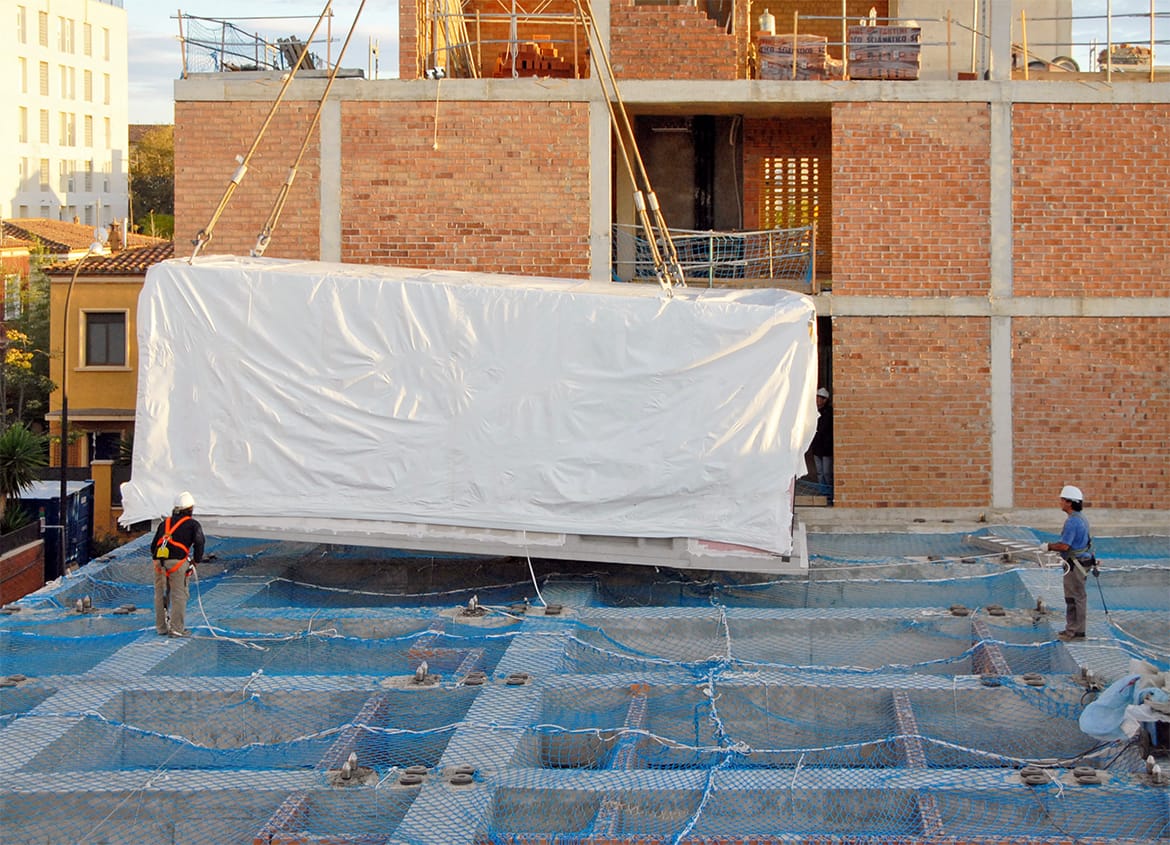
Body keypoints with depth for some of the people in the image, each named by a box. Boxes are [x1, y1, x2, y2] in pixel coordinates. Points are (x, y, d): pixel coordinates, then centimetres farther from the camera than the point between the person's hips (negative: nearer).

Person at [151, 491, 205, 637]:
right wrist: (197, 560, 9)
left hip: (159, 562, 5)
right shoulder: (193, 524, 8)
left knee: (160, 595, 11)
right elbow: (199, 541, -4)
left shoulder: (165, 522, 23)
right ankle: (176, 628, -4)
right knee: (179, 595, -2)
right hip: (177, 562, -5)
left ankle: (161, 627, 17)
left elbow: (154, 545, 22)